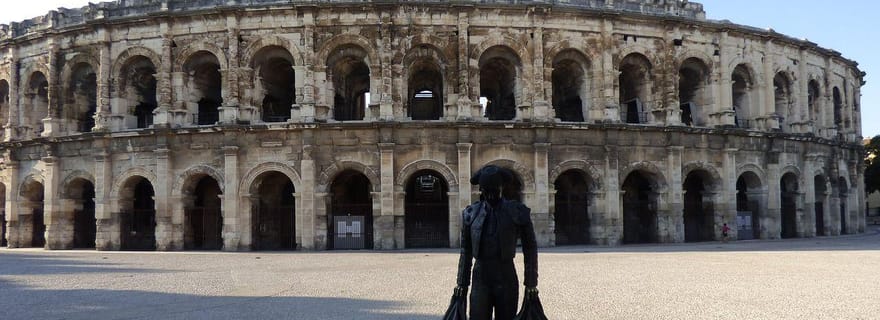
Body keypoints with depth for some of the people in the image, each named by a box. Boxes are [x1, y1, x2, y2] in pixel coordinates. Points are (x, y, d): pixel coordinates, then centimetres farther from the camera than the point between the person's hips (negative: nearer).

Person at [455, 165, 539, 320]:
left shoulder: (517, 212, -2)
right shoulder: (471, 213, 5)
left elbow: (530, 249, 3)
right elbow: (466, 251, 12)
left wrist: (531, 283, 0)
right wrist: (462, 283, 10)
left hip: (506, 278, -1)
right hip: (480, 278, 1)